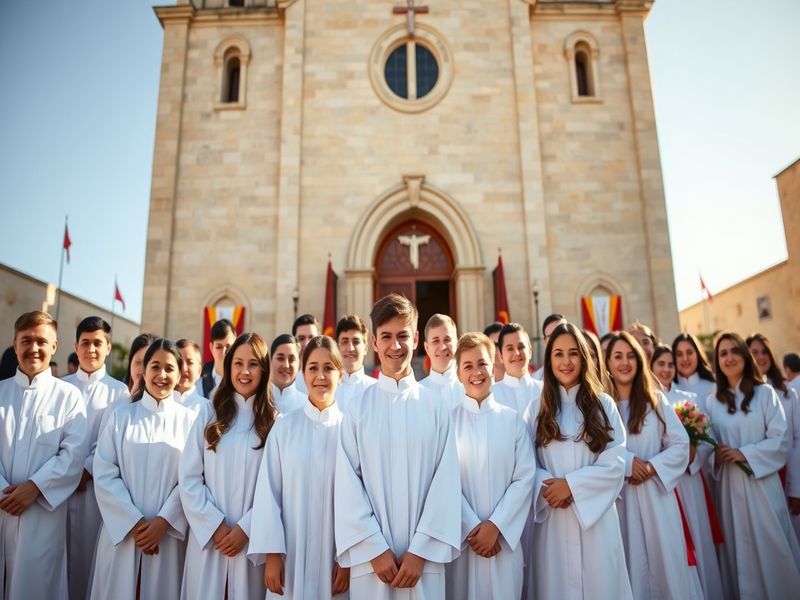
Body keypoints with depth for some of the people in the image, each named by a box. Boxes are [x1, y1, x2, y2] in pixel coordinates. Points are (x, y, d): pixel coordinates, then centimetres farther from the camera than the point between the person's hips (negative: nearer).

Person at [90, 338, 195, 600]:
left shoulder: (188, 420, 0)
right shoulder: (121, 416, 2)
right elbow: (104, 473, -3)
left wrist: (163, 521, -11)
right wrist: (134, 522, -9)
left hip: (168, 532, 0)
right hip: (122, 531, 1)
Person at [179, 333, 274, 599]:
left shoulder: (274, 422, 0)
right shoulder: (209, 413, 4)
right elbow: (188, 477, -1)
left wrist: (245, 528, -10)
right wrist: (215, 525, -8)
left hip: (252, 538, -1)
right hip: (208, 536, 1)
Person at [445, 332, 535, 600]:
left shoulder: (513, 420, 2)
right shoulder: (449, 420, -3)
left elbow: (525, 478, -2)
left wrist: (495, 526, -9)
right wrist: (471, 527, -9)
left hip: (504, 537, 1)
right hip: (461, 535, -1)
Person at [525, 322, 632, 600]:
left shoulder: (603, 404, 3)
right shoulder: (536, 409, 6)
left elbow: (616, 461, -5)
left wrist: (571, 484, -13)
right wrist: (546, 485, -17)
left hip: (596, 515, 0)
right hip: (552, 517, 1)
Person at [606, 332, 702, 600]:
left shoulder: (656, 400, 7)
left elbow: (680, 444, 2)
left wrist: (652, 468, -10)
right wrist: (627, 462, -17)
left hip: (655, 494, 2)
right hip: (618, 496, -1)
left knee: (666, 561, 6)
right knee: (629, 564, 6)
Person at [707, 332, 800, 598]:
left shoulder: (765, 393, 0)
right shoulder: (712, 402, 6)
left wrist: (744, 454, -15)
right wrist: (716, 456, -12)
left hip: (761, 483, -2)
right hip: (729, 486, 2)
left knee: (771, 548, 4)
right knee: (739, 551, 10)